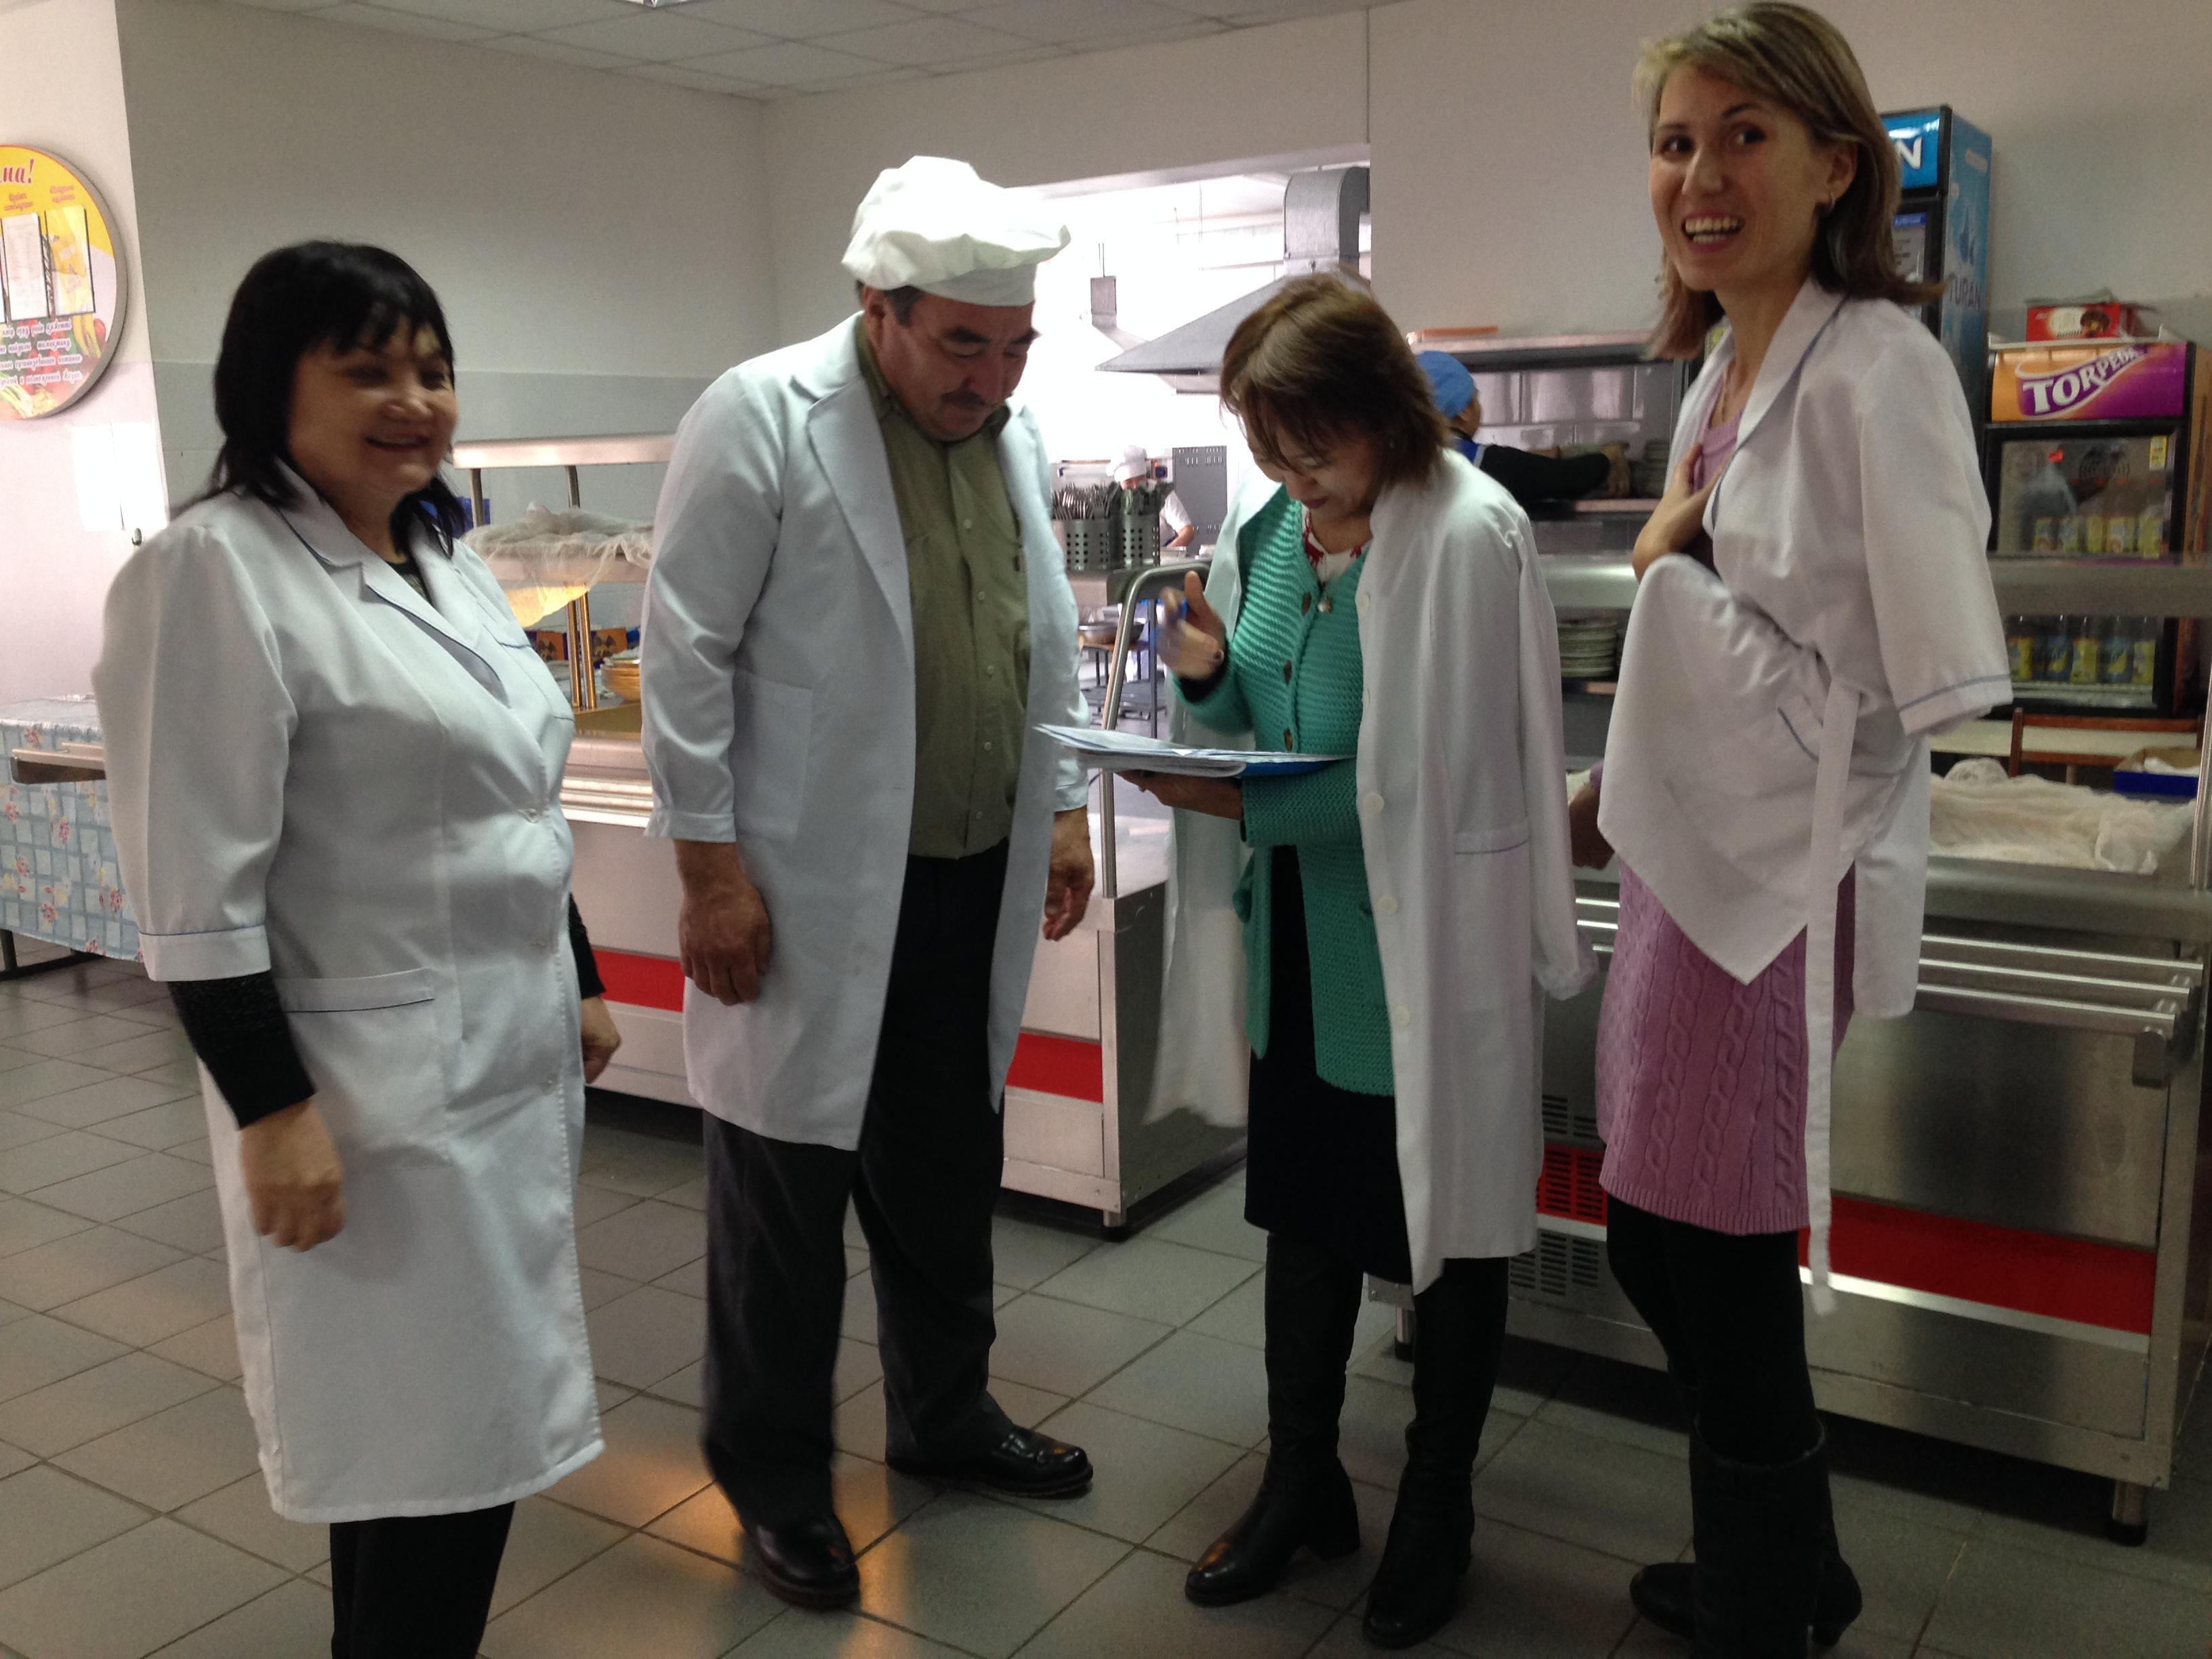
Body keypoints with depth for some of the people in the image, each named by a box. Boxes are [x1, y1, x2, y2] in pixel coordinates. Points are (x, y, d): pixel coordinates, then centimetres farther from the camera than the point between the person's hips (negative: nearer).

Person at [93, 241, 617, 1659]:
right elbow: (197, 886, -17)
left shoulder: (447, 560, 12)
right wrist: (273, 1112, -19)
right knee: (429, 1444, 1)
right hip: (379, 1084, -8)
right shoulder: (216, 571, -14)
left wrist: (580, 986, 18)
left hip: (512, 1051, 8)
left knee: (473, 1421, 17)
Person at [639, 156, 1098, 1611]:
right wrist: (711, 866, -14)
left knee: (950, 1175, 19)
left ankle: (946, 1413, 39)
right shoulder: (761, 419, -12)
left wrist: (1064, 807, 14)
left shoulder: (1015, 430, 8)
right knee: (788, 1185, 6)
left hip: (972, 879, 6)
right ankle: (776, 1476, 26)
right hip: (806, 887, -6)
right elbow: (688, 655, -13)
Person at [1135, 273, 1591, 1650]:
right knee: (1303, 1205, 18)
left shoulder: (1469, 537, -18)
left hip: (1425, 942, -6)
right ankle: (1302, 1482, 37)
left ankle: (1437, 1515, 32)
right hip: (1297, 934, 6)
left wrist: (1252, 811, -22)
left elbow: (1443, 774, -19)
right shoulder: (1265, 524, 2)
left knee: (1447, 1224, 11)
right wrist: (1207, 674, -10)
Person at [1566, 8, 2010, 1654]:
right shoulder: (1723, 374, 10)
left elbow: (1913, 691, -21)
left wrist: (1672, 569, -13)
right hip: (1705, 860, 9)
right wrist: (1629, 791, 18)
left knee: (1719, 1270, 5)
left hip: (1788, 880, -9)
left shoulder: (1875, 371, -16)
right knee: (1663, 1243, 18)